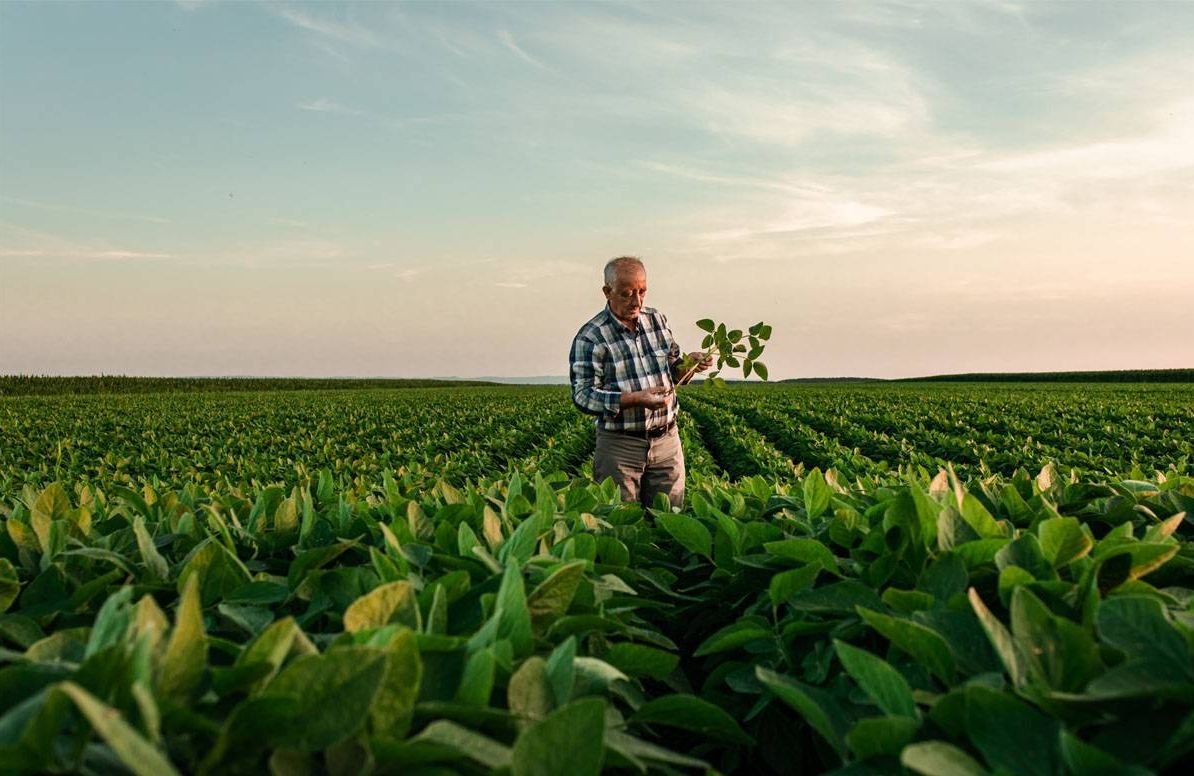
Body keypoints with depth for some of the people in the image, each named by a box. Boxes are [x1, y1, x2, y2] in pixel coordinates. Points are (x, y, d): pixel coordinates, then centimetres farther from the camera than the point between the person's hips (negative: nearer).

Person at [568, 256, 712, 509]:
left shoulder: (657, 320, 6)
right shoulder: (590, 337, -11)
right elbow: (583, 396, -15)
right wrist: (636, 399, -25)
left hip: (667, 440, 5)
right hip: (619, 445, -4)